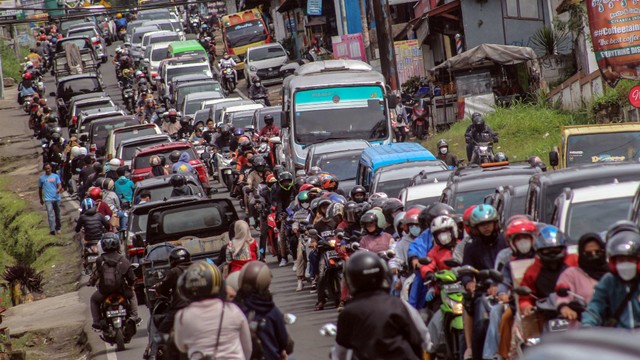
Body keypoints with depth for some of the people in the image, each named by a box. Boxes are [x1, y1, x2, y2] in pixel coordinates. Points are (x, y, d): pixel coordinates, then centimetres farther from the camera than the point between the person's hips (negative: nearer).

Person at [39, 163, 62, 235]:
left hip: (56, 198, 2)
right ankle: (52, 229, -23)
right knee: (50, 214, -15)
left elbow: (59, 185, -2)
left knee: (57, 214, 14)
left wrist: (59, 189, -26)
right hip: (48, 199, -2)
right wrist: (41, 199, 20)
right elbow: (40, 189, 17)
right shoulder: (42, 178, 8)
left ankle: (58, 226, 33)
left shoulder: (56, 176, 7)